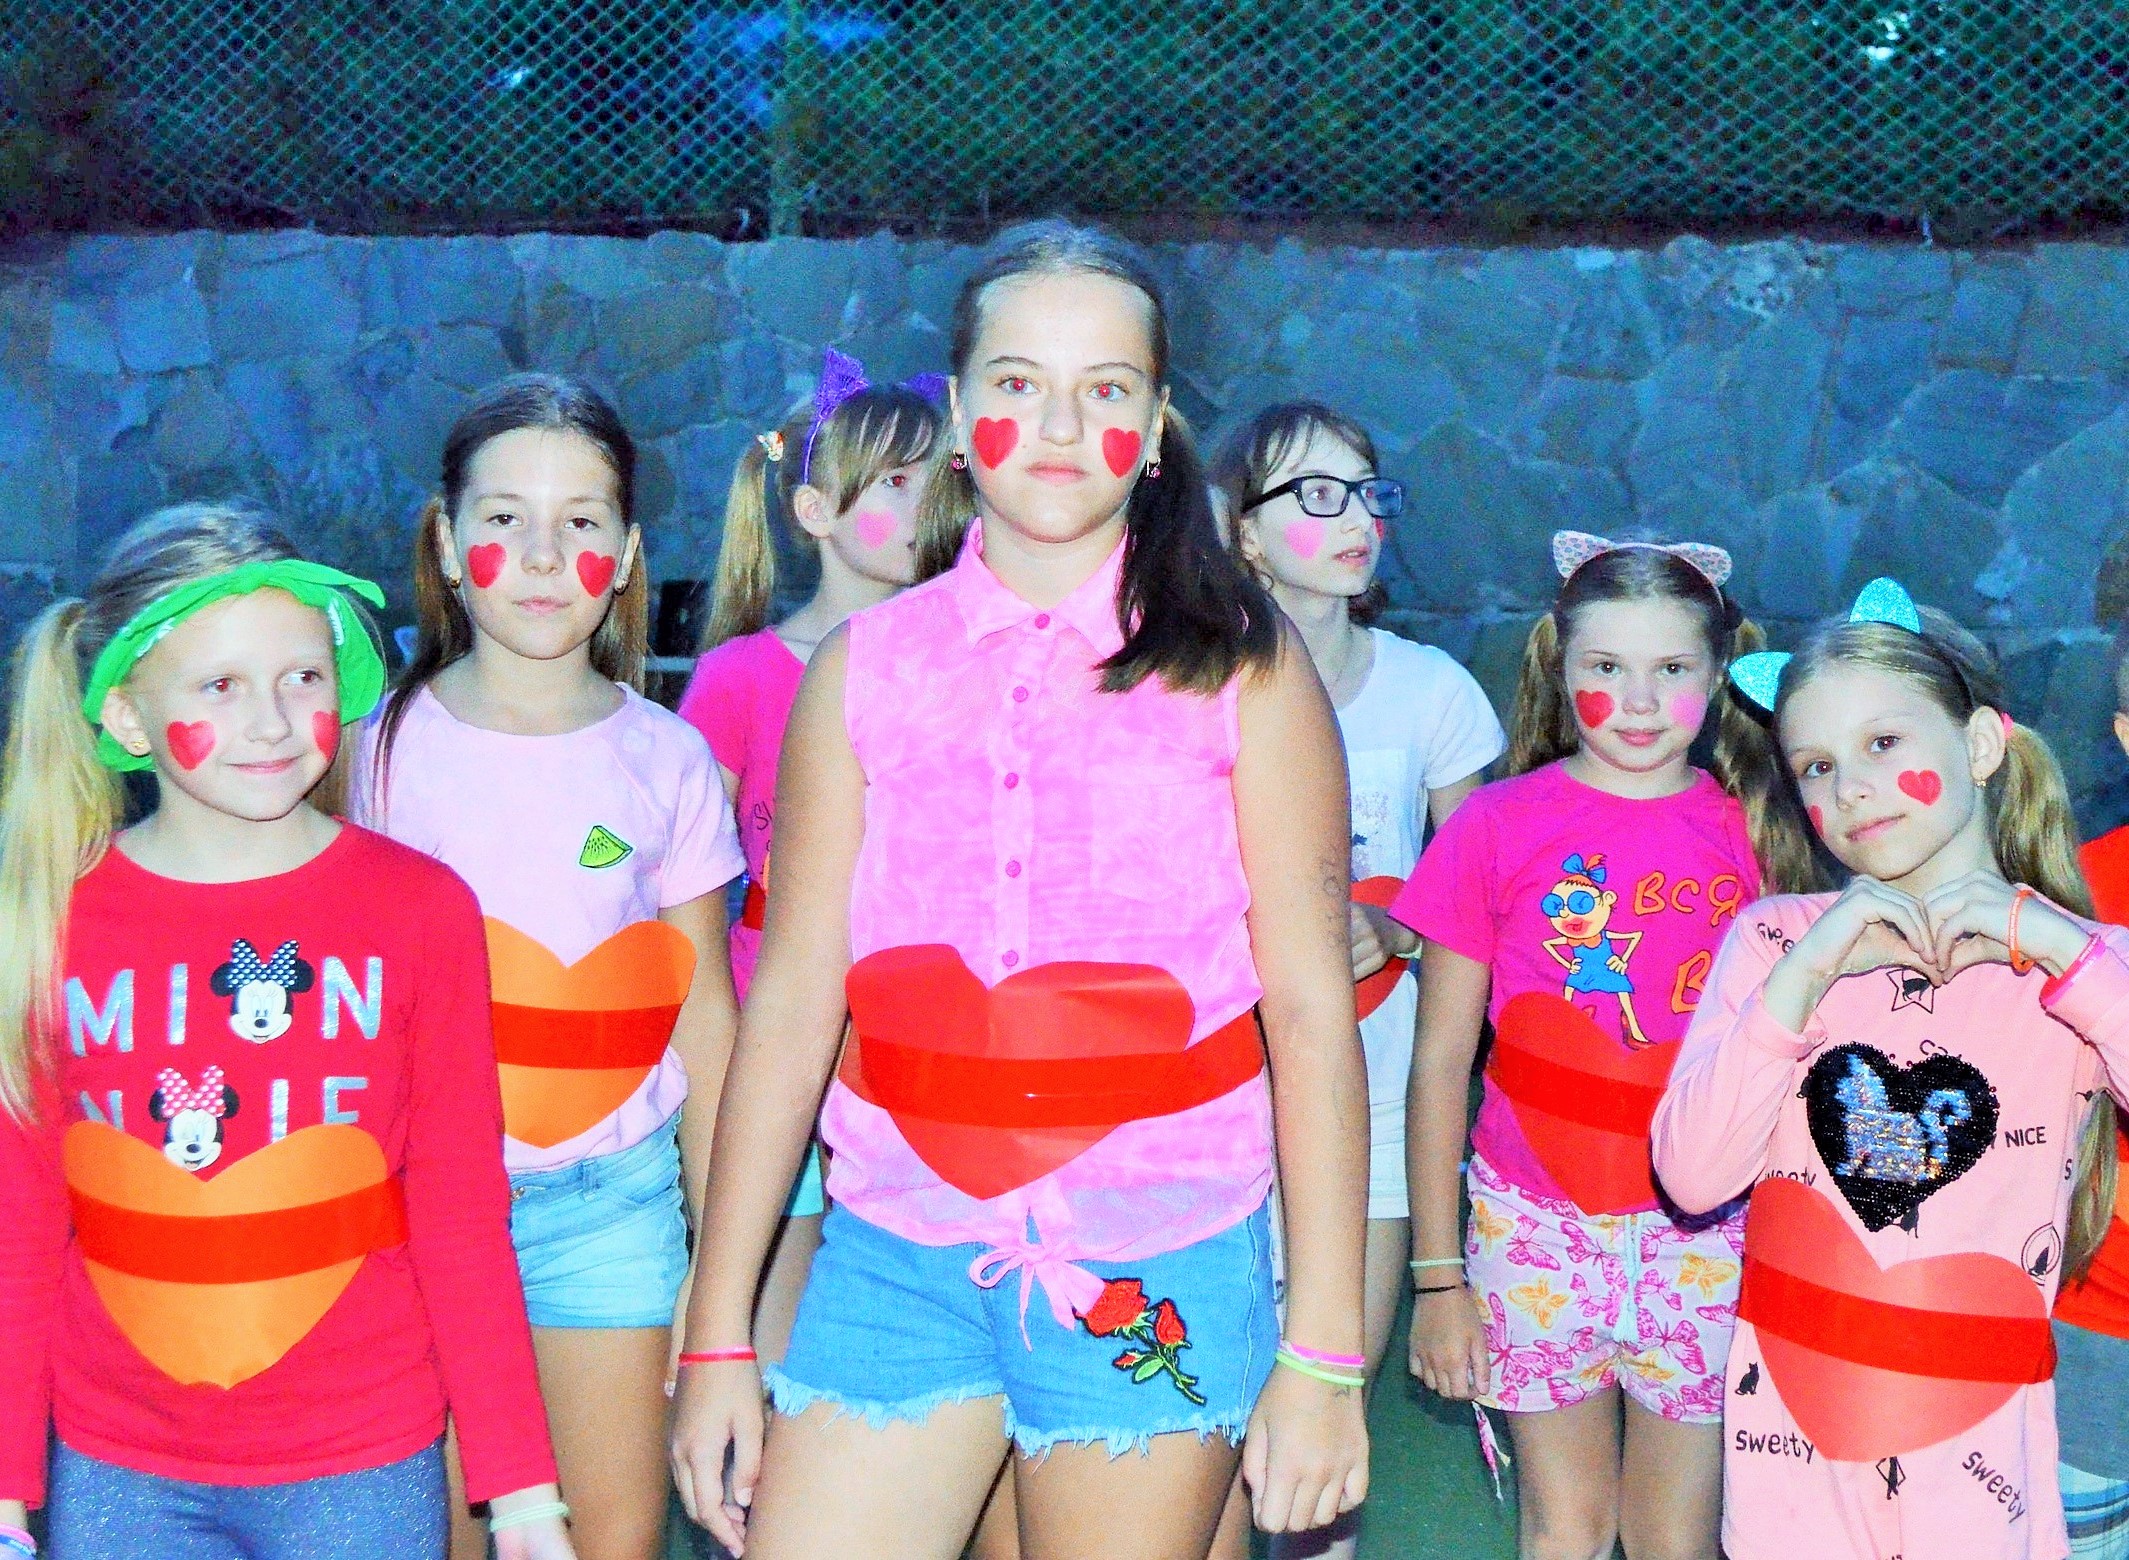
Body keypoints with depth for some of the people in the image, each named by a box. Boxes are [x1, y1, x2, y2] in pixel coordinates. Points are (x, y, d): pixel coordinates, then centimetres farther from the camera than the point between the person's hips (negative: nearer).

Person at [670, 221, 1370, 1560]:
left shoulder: (1241, 670, 0)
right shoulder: (864, 670, 5)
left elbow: (1312, 1010, -3)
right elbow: (790, 1006, 3)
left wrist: (1324, 1355, -8)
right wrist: (719, 1339, 2)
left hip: (1159, 1274, -1)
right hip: (899, 1254, 2)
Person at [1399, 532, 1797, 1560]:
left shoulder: (1755, 832, 1)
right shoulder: (1499, 825, -3)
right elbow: (1440, 1060, -1)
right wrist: (1437, 1273, -2)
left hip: (1707, 1233, 1)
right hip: (1538, 1222, -1)